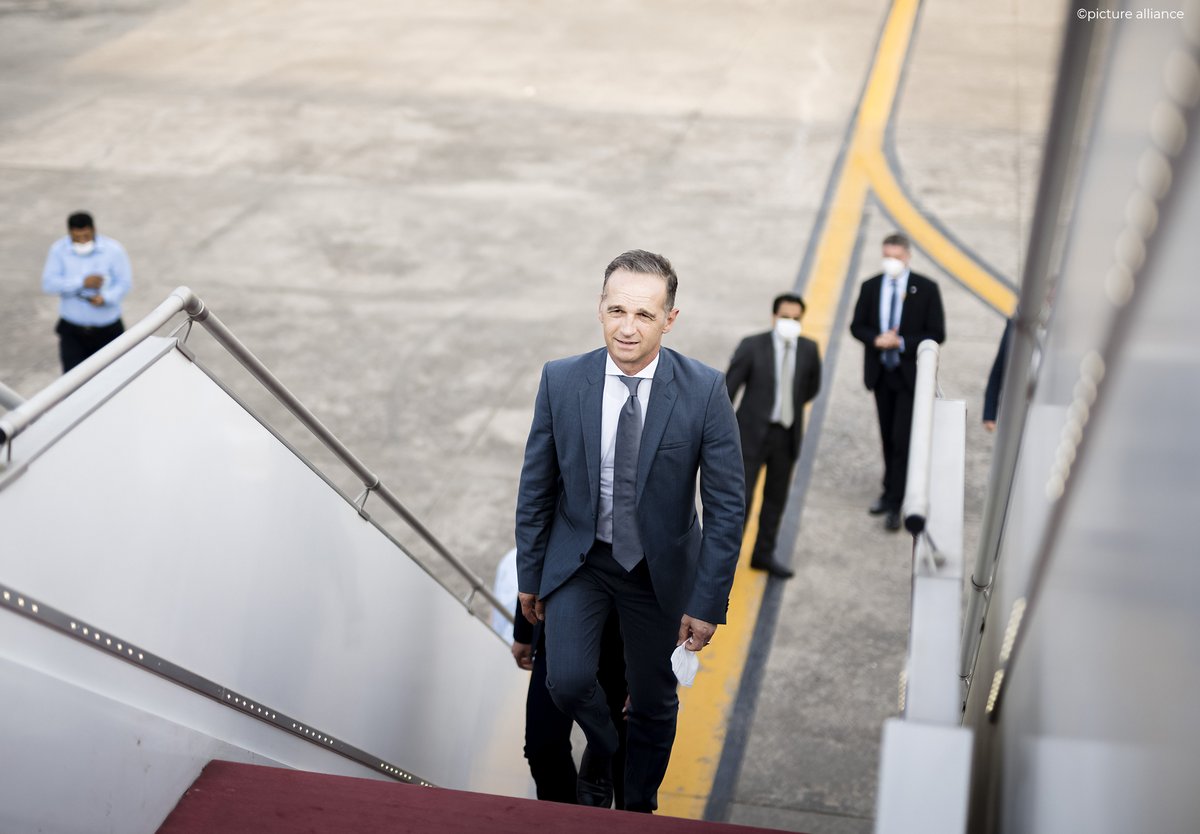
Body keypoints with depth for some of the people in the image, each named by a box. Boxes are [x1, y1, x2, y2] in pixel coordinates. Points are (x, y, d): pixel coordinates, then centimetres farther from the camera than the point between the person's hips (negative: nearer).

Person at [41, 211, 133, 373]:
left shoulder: (113, 249, -7)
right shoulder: (59, 250, -4)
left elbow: (125, 282, -7)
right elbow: (48, 284, -10)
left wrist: (106, 298, -27)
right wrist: (82, 282, -22)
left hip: (107, 330, 0)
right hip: (72, 331, 0)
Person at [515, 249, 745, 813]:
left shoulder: (705, 390, -17)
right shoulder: (561, 380, -12)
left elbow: (726, 505, -12)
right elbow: (536, 486, -1)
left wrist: (708, 602, -13)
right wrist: (529, 575, 4)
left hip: (660, 567, 0)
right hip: (579, 558, 1)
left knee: (653, 700, 12)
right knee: (567, 679, -16)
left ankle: (638, 808, 40)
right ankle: (602, 751, 20)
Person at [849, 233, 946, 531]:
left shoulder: (926, 289, -8)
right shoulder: (870, 287, 2)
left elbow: (937, 334, -8)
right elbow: (857, 326, 5)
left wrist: (902, 343, -20)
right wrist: (876, 339, -15)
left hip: (911, 374, -4)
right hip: (881, 372, 4)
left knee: (902, 438, -8)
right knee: (888, 437, 14)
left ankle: (895, 503, -3)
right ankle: (891, 492, 27)